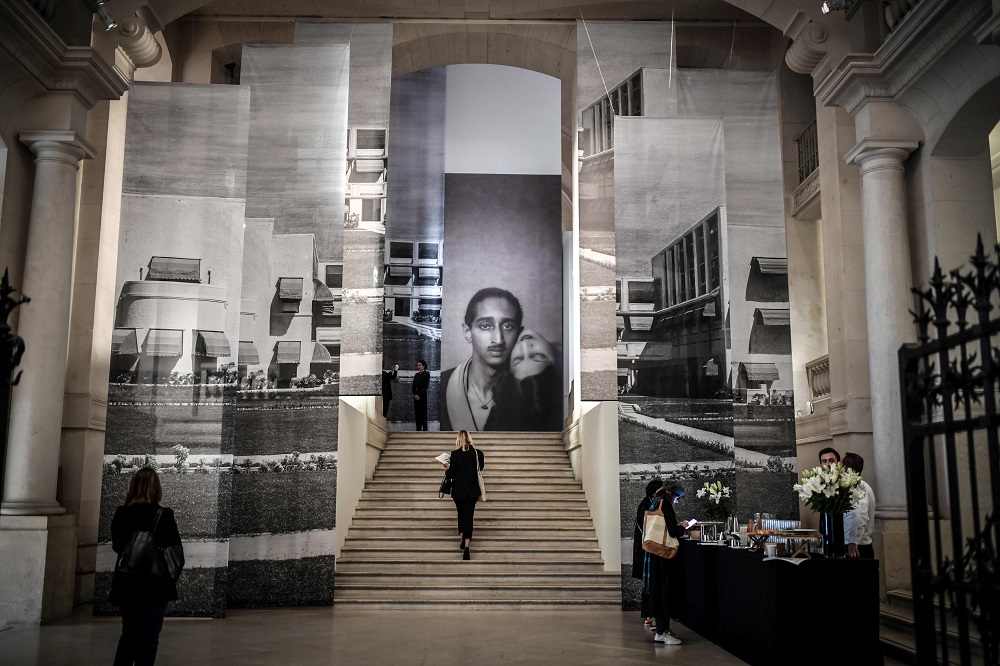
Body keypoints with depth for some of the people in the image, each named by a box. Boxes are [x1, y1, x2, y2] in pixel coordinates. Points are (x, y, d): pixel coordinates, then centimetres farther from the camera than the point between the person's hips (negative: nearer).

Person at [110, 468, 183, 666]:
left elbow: (117, 546, 8)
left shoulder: (120, 514, -5)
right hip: (155, 585, -3)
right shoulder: (164, 515, -14)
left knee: (129, 635, 19)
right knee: (149, 639, 8)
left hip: (126, 585, 4)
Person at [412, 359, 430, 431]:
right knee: (417, 412, 3)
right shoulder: (416, 375, 15)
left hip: (422, 395, -5)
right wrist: (415, 394, -6)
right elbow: (413, 386, 11)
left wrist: (419, 395, -14)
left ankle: (424, 429, -7)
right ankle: (418, 428, 5)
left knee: (423, 412, -6)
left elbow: (426, 386, -9)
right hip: (416, 396, 5)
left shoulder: (426, 374, -1)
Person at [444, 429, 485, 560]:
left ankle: (462, 539, 29)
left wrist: (447, 469, 10)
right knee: (468, 516, 1)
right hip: (472, 490, 1)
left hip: (458, 490, -1)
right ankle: (466, 546, -12)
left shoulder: (455, 454, -13)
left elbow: (450, 474, -10)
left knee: (461, 514, 21)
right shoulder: (478, 453, -6)